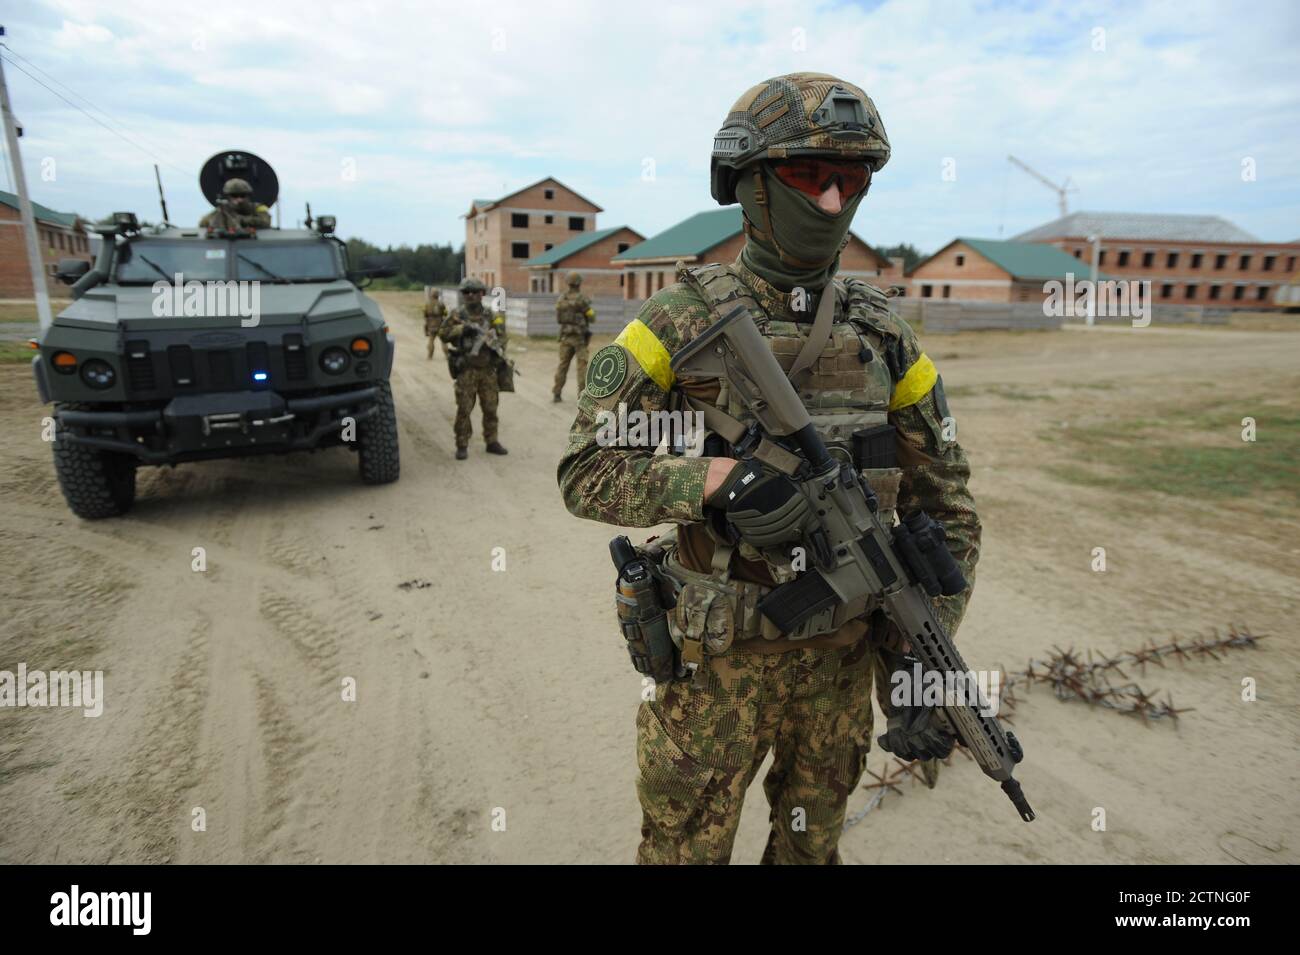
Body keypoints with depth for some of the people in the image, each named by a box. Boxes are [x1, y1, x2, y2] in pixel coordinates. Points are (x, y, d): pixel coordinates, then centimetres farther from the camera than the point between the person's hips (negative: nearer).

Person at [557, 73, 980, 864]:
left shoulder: (882, 334, 0)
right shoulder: (684, 319, -11)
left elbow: (945, 506, 2)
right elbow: (586, 471, -14)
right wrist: (714, 480, -31)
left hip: (845, 651, 4)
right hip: (722, 653, -3)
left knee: (811, 845, 24)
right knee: (686, 844, 14)